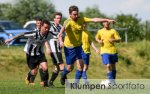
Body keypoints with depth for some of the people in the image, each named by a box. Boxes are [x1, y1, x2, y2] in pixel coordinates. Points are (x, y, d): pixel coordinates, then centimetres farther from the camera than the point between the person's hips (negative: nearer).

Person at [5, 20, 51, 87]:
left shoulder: (48, 35, -18)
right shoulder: (34, 34, -31)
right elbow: (22, 34, -22)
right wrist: (11, 39, -16)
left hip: (40, 53, 3)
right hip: (31, 54, -3)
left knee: (45, 68, -16)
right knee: (34, 72, 1)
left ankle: (45, 83, 4)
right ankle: (28, 78, 36)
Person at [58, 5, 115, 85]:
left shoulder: (81, 19, -7)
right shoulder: (68, 22, -24)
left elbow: (94, 20, -6)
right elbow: (61, 31, -42)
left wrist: (107, 20, -11)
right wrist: (61, 41, -61)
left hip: (78, 46, 5)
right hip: (69, 47, -5)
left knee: (80, 66, -7)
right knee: (70, 67, 5)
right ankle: (63, 76, 38)